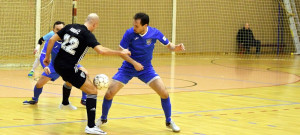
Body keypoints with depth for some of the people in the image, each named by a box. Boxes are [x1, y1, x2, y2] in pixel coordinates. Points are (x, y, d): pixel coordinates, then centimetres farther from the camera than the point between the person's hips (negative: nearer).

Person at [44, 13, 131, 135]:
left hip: (58, 65, 8)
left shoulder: (70, 27, 8)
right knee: (92, 91, -1)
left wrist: (47, 57, 20)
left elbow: (52, 39, 8)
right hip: (69, 69, -7)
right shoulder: (87, 34, -11)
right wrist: (121, 53, -13)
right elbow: (101, 50, -24)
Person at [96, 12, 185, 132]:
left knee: (164, 93, -13)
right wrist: (134, 63, -24)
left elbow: (169, 45, -2)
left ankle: (169, 122, 10)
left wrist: (176, 48, -24)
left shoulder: (154, 33, -15)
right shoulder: (129, 33, -19)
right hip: (128, 68, -1)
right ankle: (103, 119, 18)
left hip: (146, 69, 1)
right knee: (109, 93, -9)